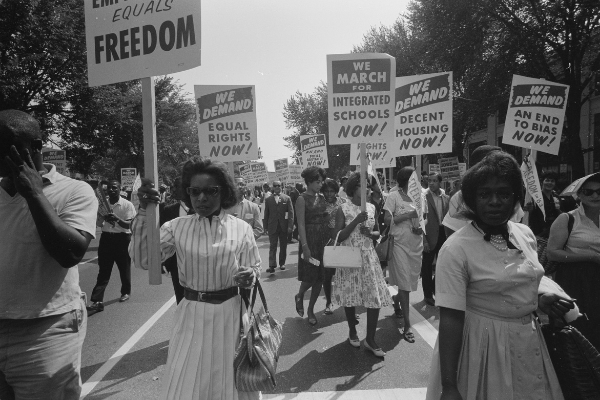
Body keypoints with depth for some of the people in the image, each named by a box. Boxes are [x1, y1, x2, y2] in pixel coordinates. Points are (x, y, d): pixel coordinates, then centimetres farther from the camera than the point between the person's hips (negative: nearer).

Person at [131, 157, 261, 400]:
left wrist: (249, 276, -23)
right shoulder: (177, 227, -3)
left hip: (230, 314, 0)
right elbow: (142, 259, -12)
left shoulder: (241, 228, -5)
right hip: (192, 315, 1)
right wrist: (144, 212, -20)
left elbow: (255, 268, 1)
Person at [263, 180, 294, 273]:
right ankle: (272, 265, -7)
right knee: (272, 246, -5)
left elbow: (291, 212, -2)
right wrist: (266, 226, 1)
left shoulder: (287, 198, 2)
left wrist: (290, 226, -10)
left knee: (283, 246, 10)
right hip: (272, 226, 0)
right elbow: (266, 213, 6)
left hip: (284, 226, 1)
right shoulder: (268, 199, 5)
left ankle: (282, 263, 23)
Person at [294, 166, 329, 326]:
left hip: (324, 240, 6)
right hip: (310, 240, -6)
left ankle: (311, 310, 22)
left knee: (320, 277, 8)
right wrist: (305, 247, -19)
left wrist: (331, 239, 2)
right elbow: (301, 224, -13)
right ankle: (299, 296, 30)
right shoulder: (302, 199, -8)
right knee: (310, 276, -2)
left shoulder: (321, 197, 10)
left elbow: (326, 219, 11)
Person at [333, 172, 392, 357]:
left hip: (369, 257, 3)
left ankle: (370, 339, 12)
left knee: (375, 297, -2)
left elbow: (378, 232, 14)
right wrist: (356, 221, -21)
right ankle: (352, 331, 33)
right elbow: (338, 236, -12)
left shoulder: (371, 207, 6)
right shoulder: (343, 209, -7)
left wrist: (370, 233, -9)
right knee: (350, 295, 9)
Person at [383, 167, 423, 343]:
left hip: (416, 244, 5)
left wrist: (421, 228, -5)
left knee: (411, 280, 15)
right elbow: (387, 220, -13)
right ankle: (407, 326, 4)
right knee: (404, 283, -3)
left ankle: (396, 301, 46)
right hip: (400, 244, -5)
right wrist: (409, 214, -17)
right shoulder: (394, 196, -7)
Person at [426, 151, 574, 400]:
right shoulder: (455, 249, -21)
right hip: (483, 345, -6)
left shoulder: (525, 234, -1)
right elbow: (450, 319, -23)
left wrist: (541, 297, -4)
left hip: (528, 342, 6)